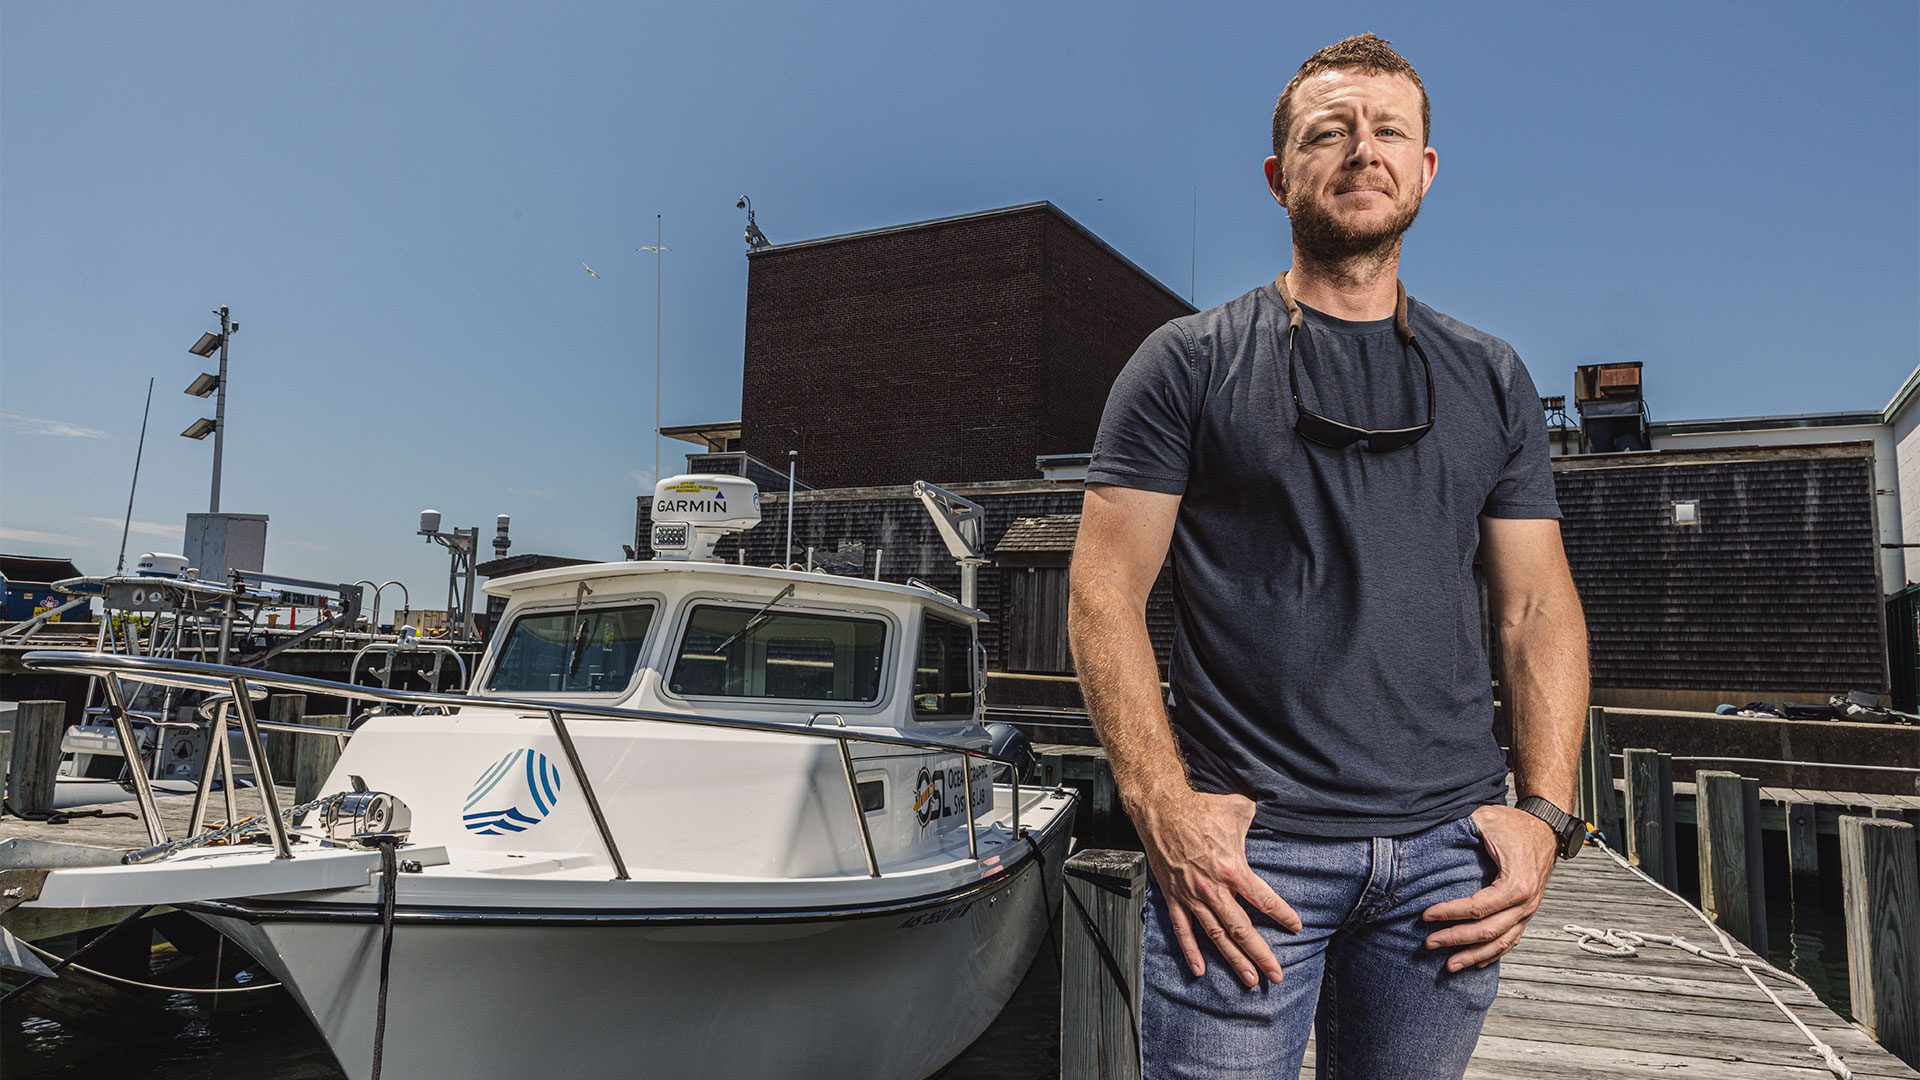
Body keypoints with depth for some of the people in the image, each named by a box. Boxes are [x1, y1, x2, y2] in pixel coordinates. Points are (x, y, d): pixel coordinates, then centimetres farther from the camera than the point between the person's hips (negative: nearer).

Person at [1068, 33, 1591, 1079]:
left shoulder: (1490, 379, 13)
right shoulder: (1188, 361, 2)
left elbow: (1539, 607, 13)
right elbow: (1104, 593, -4)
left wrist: (1544, 812, 1)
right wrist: (1164, 809, -13)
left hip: (1450, 847, 4)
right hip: (1242, 847, -3)